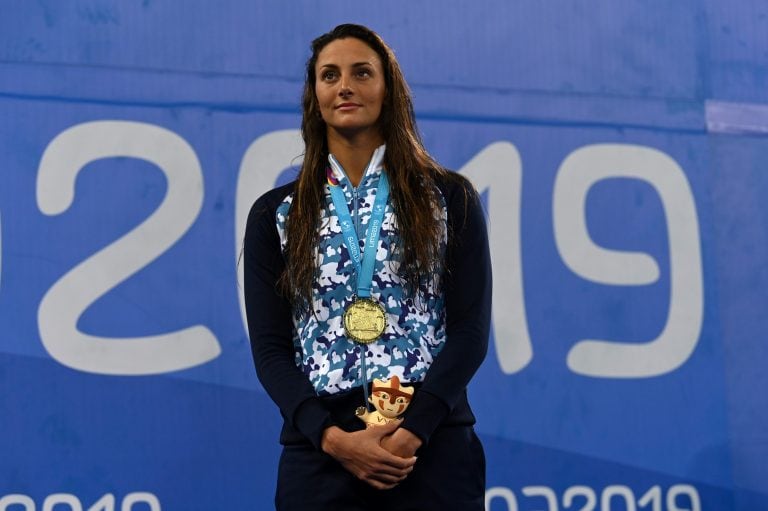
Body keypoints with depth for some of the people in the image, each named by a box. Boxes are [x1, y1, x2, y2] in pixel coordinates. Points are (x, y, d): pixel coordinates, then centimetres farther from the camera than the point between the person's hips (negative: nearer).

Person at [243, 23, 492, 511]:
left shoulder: (451, 197, 5)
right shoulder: (275, 213, 7)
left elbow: (471, 328, -1)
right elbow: (270, 346, 2)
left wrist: (413, 431, -14)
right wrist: (332, 436, -13)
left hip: (434, 445, -1)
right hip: (318, 449, 1)